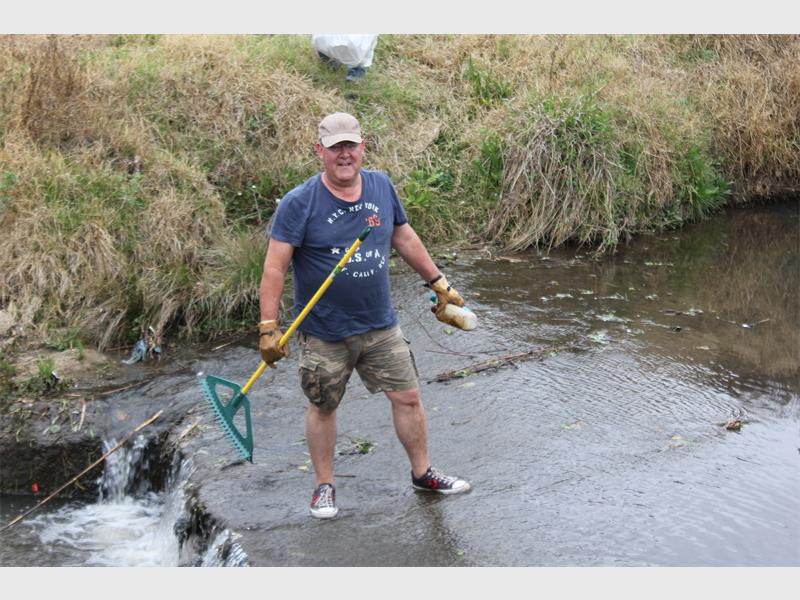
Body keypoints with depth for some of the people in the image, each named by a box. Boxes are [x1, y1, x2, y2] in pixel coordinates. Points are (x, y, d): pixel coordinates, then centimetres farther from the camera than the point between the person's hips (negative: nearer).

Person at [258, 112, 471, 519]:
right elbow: (274, 268, -16)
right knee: (322, 407, 11)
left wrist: (439, 283, 18)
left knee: (408, 397, 9)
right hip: (323, 333, -4)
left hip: (380, 325, 4)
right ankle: (324, 486, 29)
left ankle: (422, 472, 29)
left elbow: (404, 238, 14)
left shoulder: (382, 186, 0)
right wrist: (269, 327, -20)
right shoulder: (299, 203, -15)